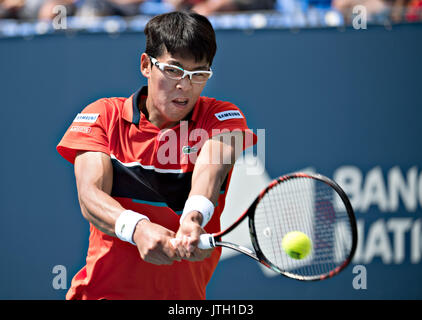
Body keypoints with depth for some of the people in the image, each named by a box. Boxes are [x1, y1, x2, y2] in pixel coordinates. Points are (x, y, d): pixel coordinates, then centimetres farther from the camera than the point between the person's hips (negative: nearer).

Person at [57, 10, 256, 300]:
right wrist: (138, 229, -32)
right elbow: (90, 195, -11)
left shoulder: (223, 117, 3)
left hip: (187, 293, -1)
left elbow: (210, 169, -18)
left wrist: (194, 218, -40)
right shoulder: (103, 116, 3)